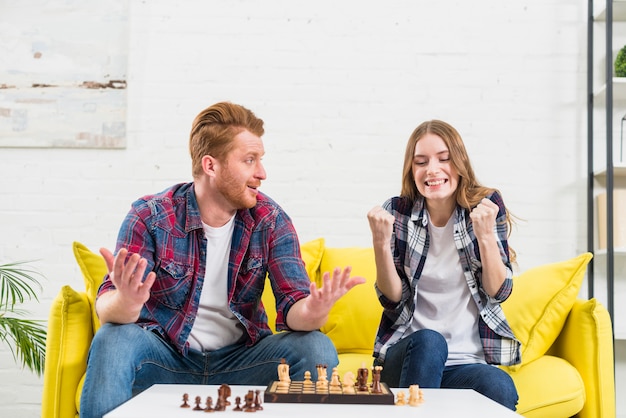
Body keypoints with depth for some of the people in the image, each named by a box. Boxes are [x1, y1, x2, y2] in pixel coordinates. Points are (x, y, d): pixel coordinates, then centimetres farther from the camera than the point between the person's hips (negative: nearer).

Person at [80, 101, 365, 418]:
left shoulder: (270, 220, -4)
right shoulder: (150, 217, -11)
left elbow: (294, 304, -11)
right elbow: (106, 307, -18)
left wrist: (311, 312, -38)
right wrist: (126, 303, -45)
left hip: (239, 359, 2)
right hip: (166, 355, -1)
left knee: (318, 349, -23)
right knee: (112, 340, -31)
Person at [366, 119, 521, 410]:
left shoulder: (485, 204, 1)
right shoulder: (398, 211, 1)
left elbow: (498, 292, -2)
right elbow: (394, 301, -3)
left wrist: (485, 234, -16)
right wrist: (381, 243, -18)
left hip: (471, 360, 0)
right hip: (409, 353, 0)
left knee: (500, 389, -32)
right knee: (428, 341, -34)